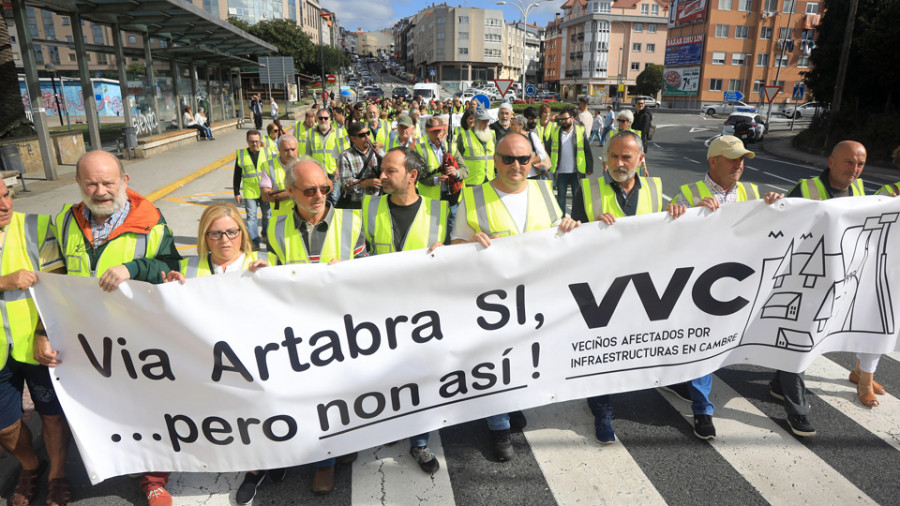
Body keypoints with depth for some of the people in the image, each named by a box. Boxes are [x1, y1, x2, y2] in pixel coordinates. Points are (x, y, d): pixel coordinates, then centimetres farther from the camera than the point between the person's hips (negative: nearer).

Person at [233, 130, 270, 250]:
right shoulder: (240, 154, 2)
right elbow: (237, 176, 7)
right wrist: (237, 193, 4)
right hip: (249, 192, 0)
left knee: (267, 214, 11)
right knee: (251, 216, -2)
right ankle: (254, 242, 1)